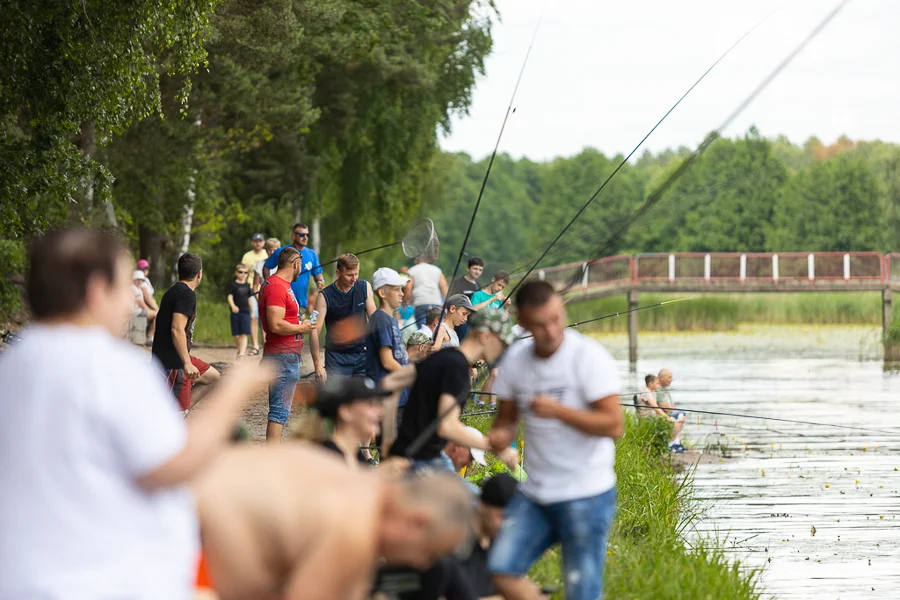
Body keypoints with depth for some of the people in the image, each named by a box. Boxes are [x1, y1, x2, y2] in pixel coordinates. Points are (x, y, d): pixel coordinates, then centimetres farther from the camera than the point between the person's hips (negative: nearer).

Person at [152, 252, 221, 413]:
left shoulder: (173, 291, 14)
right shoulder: (187, 294, -16)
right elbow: (177, 330, -26)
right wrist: (187, 363, -26)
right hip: (173, 363, -10)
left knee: (212, 377, 21)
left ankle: (181, 410, 12)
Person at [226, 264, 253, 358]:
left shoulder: (247, 286, 10)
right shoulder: (233, 285, 0)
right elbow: (230, 297, -9)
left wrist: (252, 312, 17)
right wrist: (233, 306, -28)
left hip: (245, 312, 1)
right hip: (235, 312, -1)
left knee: (244, 334, -9)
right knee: (236, 335, 5)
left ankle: (242, 352, -15)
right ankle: (240, 350, 22)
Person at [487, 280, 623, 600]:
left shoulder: (589, 356, -12)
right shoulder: (516, 359, 5)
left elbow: (613, 426, -17)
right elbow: (507, 415, 16)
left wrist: (559, 411, -28)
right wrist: (500, 433, -8)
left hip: (586, 495, -6)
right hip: (535, 495, 6)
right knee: (501, 569, -8)